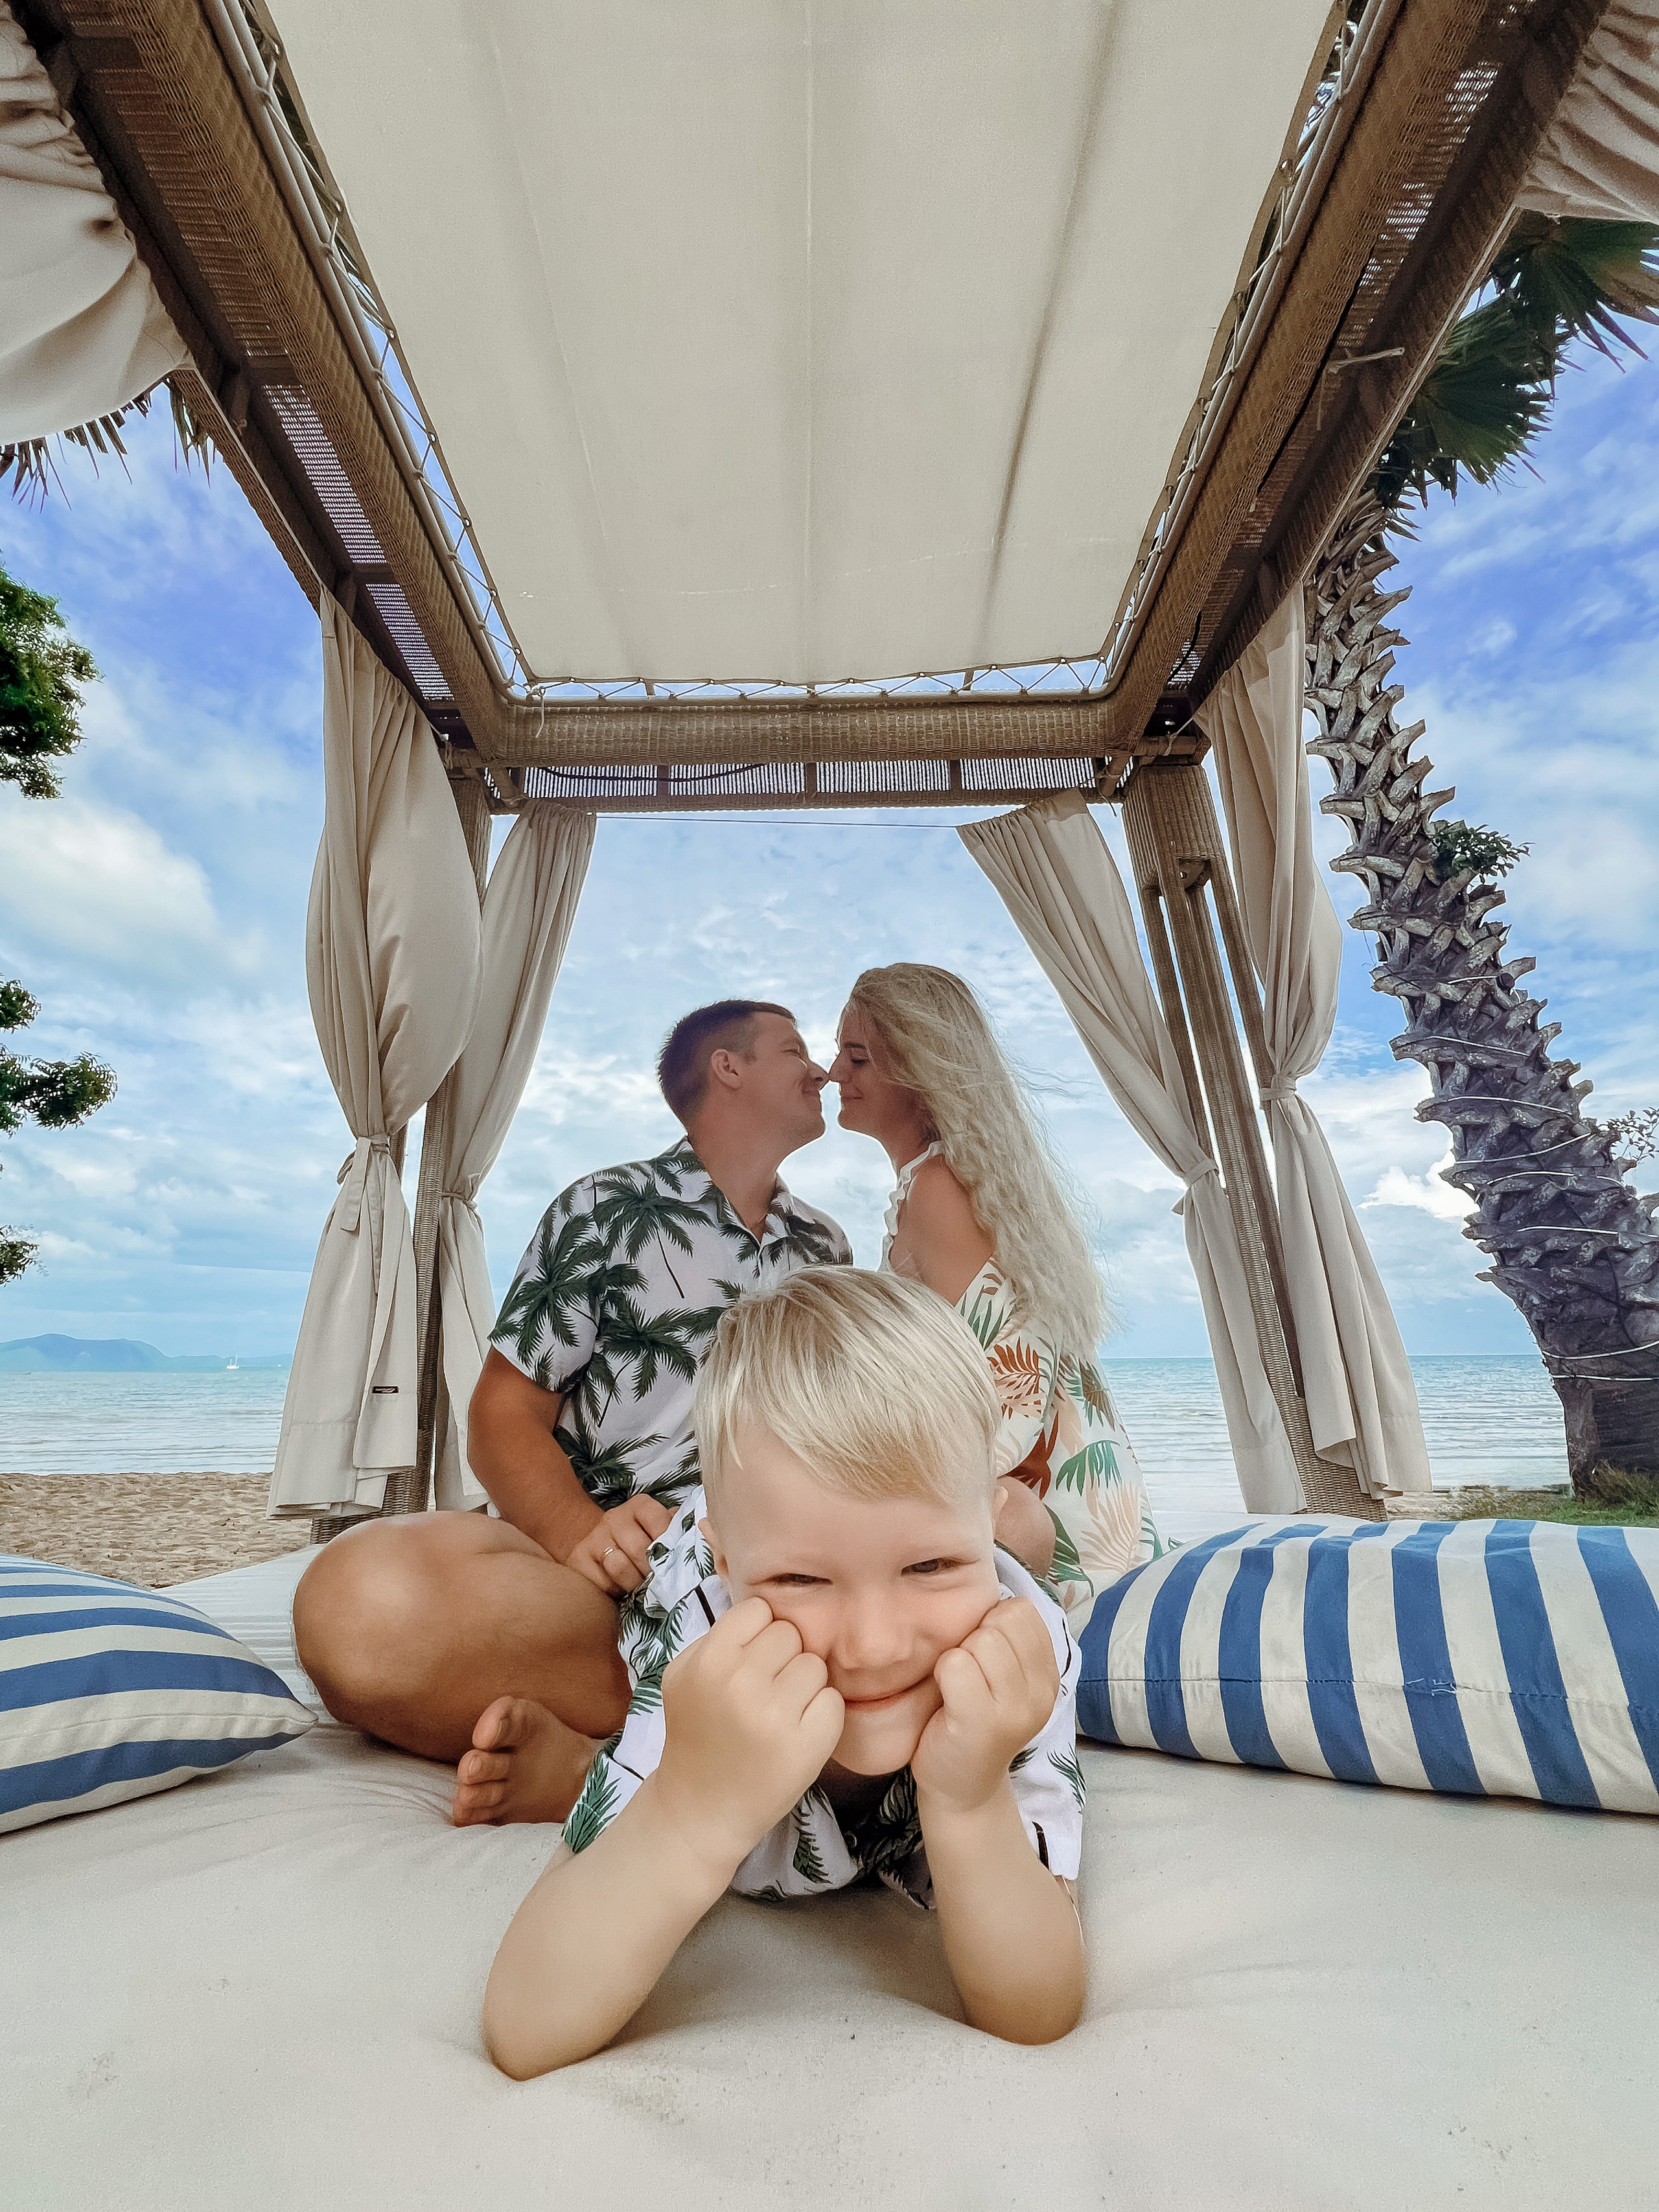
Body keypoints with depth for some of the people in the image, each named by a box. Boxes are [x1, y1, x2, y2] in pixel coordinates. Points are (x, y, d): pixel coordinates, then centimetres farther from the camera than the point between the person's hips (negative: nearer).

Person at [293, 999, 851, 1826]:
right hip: (615, 1568, -3)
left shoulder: (826, 1248, 21)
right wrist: (580, 1532, -19)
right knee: (367, 1596, -33)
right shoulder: (607, 1211, 7)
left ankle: (593, 1758, -25)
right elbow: (504, 1416, 2)